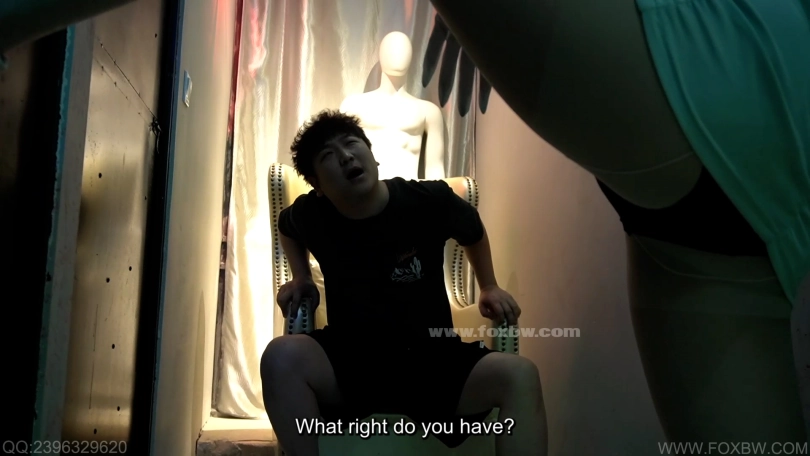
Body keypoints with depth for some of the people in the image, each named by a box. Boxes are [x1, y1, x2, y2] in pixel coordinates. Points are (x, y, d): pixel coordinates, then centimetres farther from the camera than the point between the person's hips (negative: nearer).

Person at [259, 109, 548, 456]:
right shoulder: (310, 214, -3)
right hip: (348, 362, 1)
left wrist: (489, 289, 13)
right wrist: (300, 279, 10)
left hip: (433, 360, 0)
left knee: (519, 375, -29)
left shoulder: (429, 200, -8)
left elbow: (473, 230, 16)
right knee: (282, 356, -32)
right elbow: (287, 229, 25)